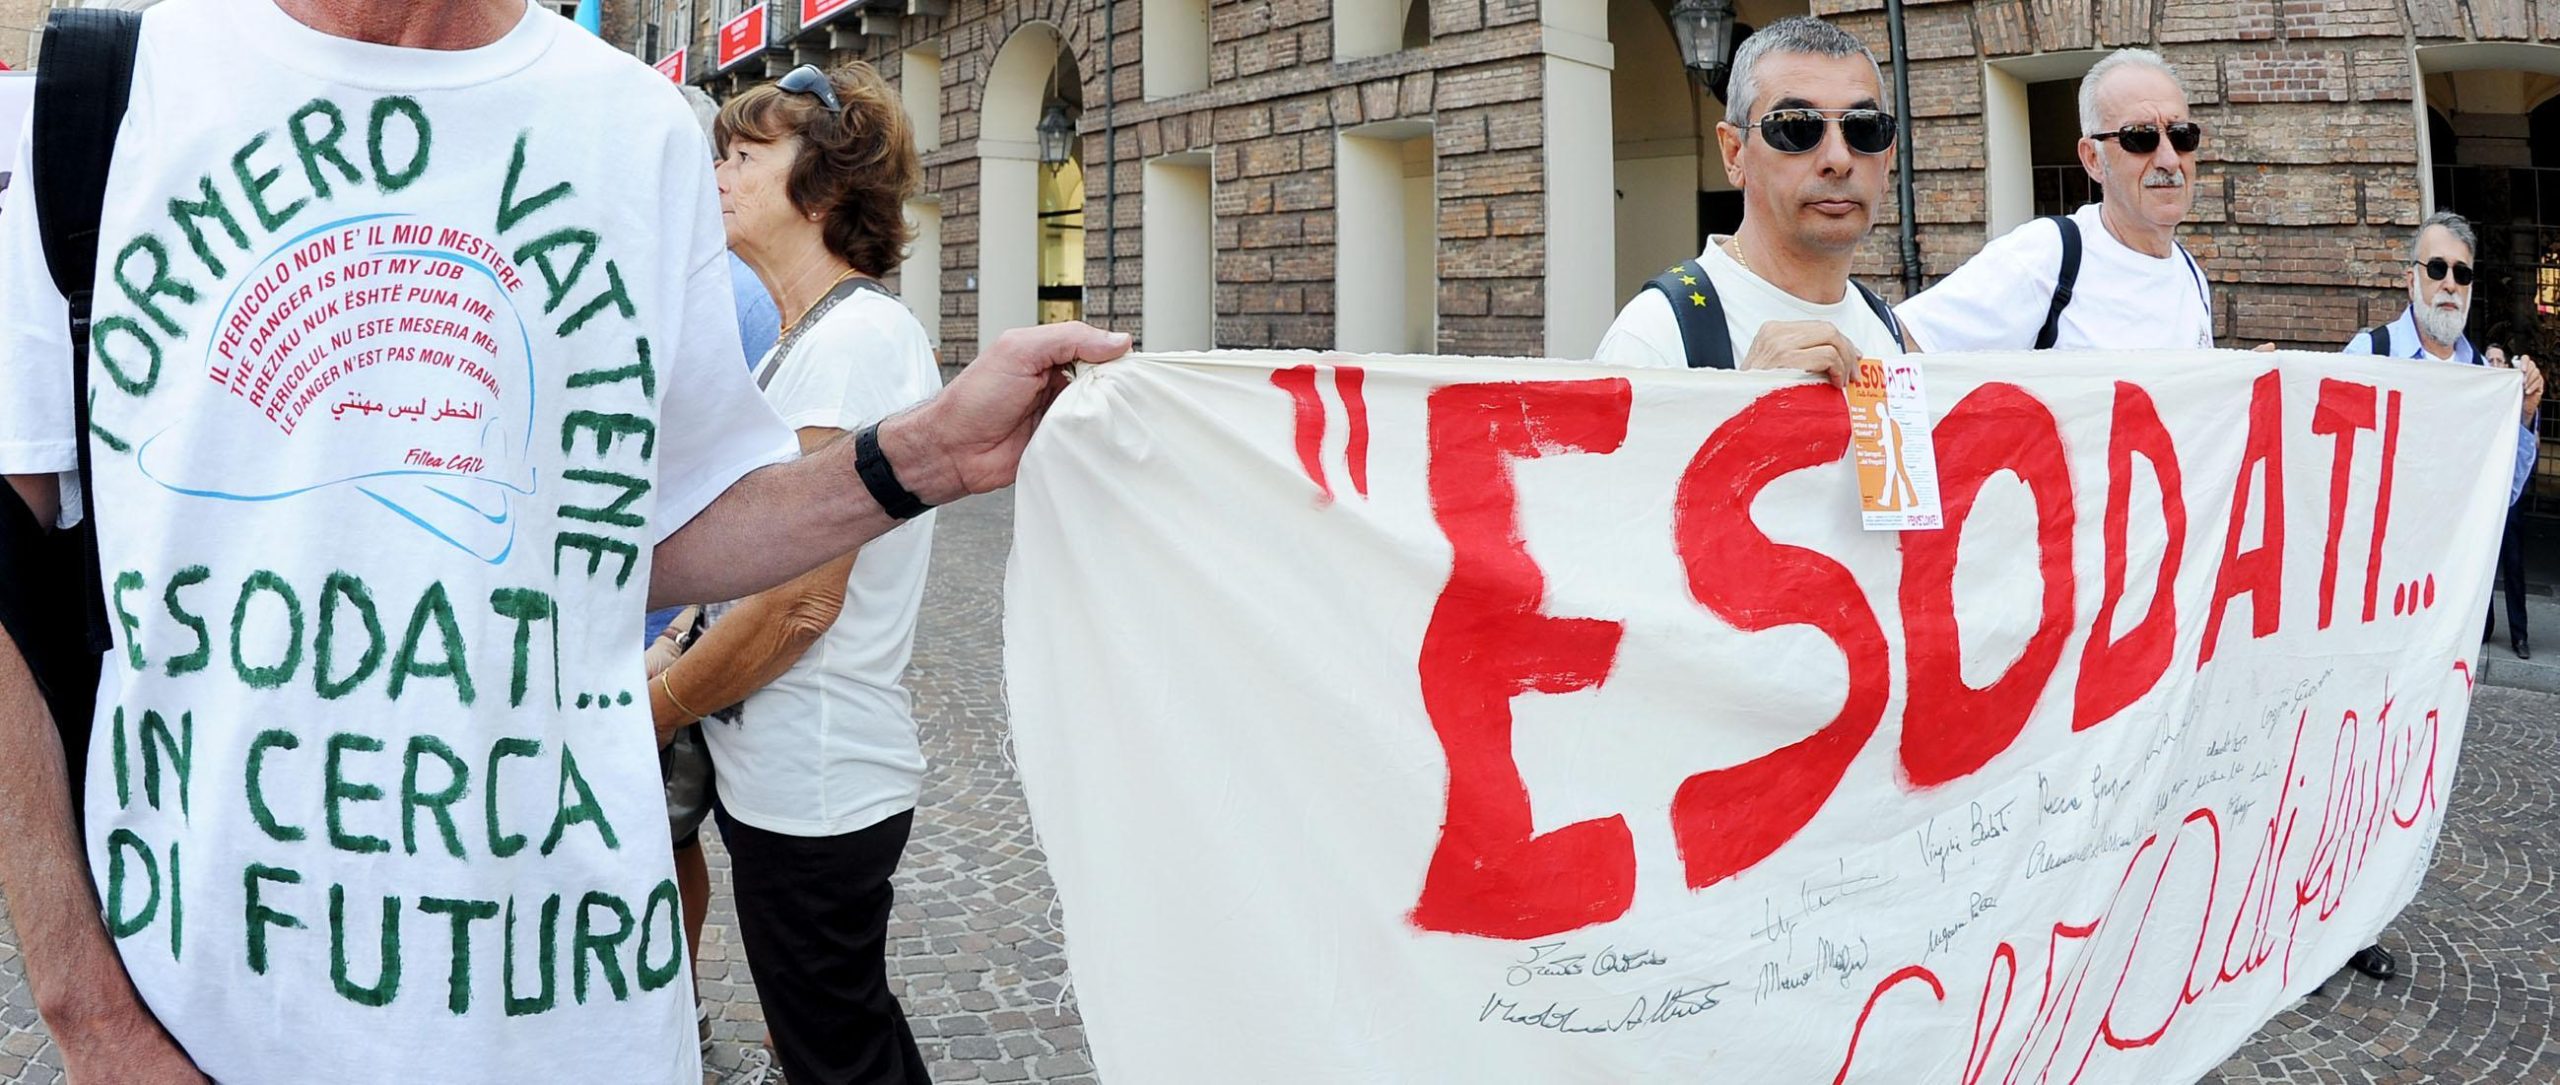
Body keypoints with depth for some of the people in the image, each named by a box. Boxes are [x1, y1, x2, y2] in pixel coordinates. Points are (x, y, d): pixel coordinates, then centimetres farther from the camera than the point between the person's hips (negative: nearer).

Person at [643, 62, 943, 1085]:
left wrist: (651, 710, -10)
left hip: (813, 789, -10)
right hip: (797, 775, 10)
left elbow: (800, 597, -21)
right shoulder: (807, 340, 15)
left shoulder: (853, 336, -17)